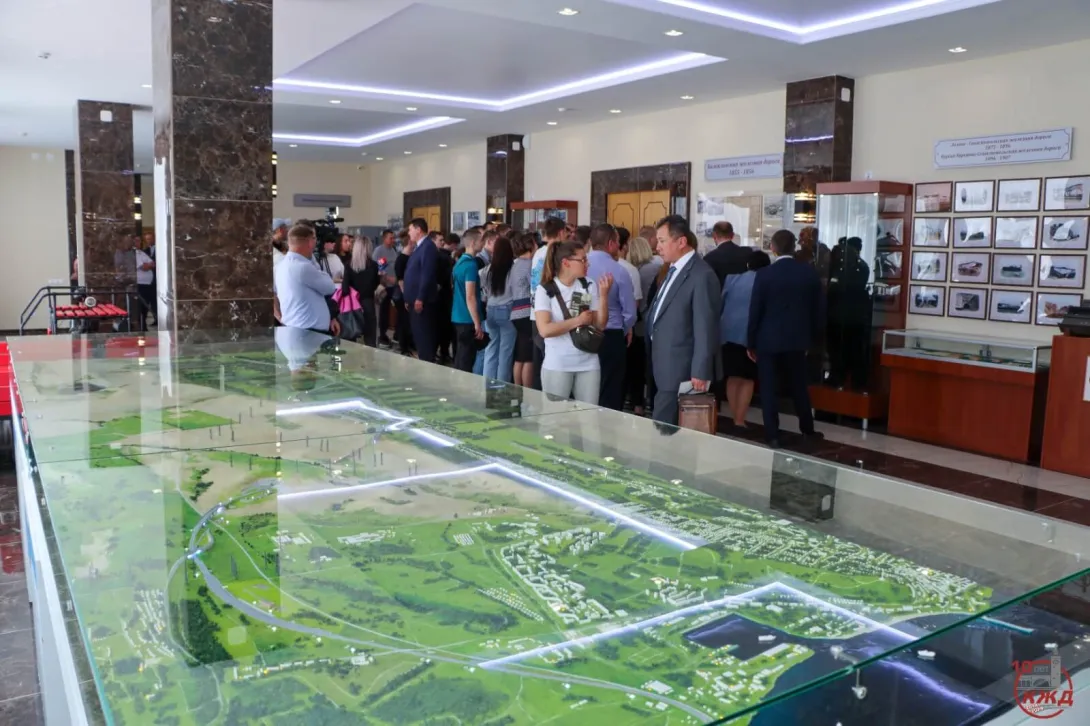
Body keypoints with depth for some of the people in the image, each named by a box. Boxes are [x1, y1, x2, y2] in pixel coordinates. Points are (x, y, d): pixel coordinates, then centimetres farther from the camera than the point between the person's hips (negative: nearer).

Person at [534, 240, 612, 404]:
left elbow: (600, 325, 3)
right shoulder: (545, 290, -8)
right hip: (557, 366, -3)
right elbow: (545, 330, -18)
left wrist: (604, 295, -9)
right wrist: (578, 320, -13)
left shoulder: (589, 286, 3)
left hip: (588, 364, 3)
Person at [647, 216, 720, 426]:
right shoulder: (673, 269, 13)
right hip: (666, 367, 9)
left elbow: (705, 328, -19)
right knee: (668, 426, 15)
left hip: (680, 370, -9)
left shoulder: (702, 275, -17)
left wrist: (700, 373, -18)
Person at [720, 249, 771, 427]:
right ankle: (739, 421, -2)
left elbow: (720, 303, 16)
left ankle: (734, 419, 14)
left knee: (733, 377, 11)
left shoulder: (731, 278, 12)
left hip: (728, 332, 4)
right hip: (750, 334, -4)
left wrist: (720, 327, 27)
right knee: (747, 379, 2)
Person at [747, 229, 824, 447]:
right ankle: (807, 430, 27)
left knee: (769, 388, 5)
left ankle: (772, 435, 5)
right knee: (799, 386, 17)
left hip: (769, 339, -4)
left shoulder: (765, 274, -12)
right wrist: (811, 337, 15)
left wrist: (751, 343, 1)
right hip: (798, 339, 4)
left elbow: (755, 311, -8)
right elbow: (817, 309, 4)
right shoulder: (810, 272, -1)